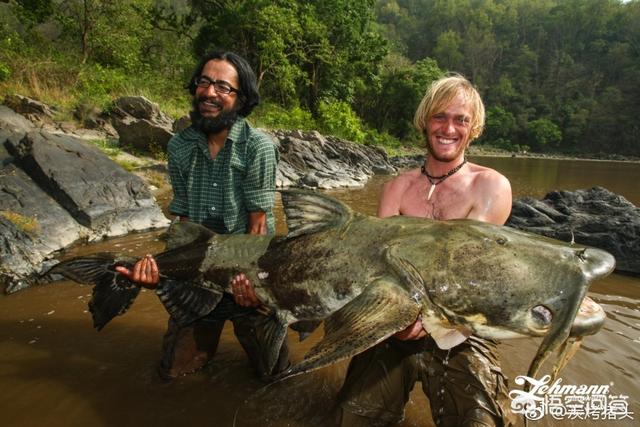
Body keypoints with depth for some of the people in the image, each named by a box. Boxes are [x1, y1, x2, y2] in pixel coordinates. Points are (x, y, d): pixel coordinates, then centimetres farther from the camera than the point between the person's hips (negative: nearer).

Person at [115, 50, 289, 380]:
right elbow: (184, 220, -3)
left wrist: (249, 278, -29)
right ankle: (209, 331, 43)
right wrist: (162, 265, -21)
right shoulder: (179, 146, -1)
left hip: (249, 271, -3)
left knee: (272, 369, 6)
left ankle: (247, 329, 35)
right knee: (172, 371, 15)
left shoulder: (258, 146, -15)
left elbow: (258, 224, -16)